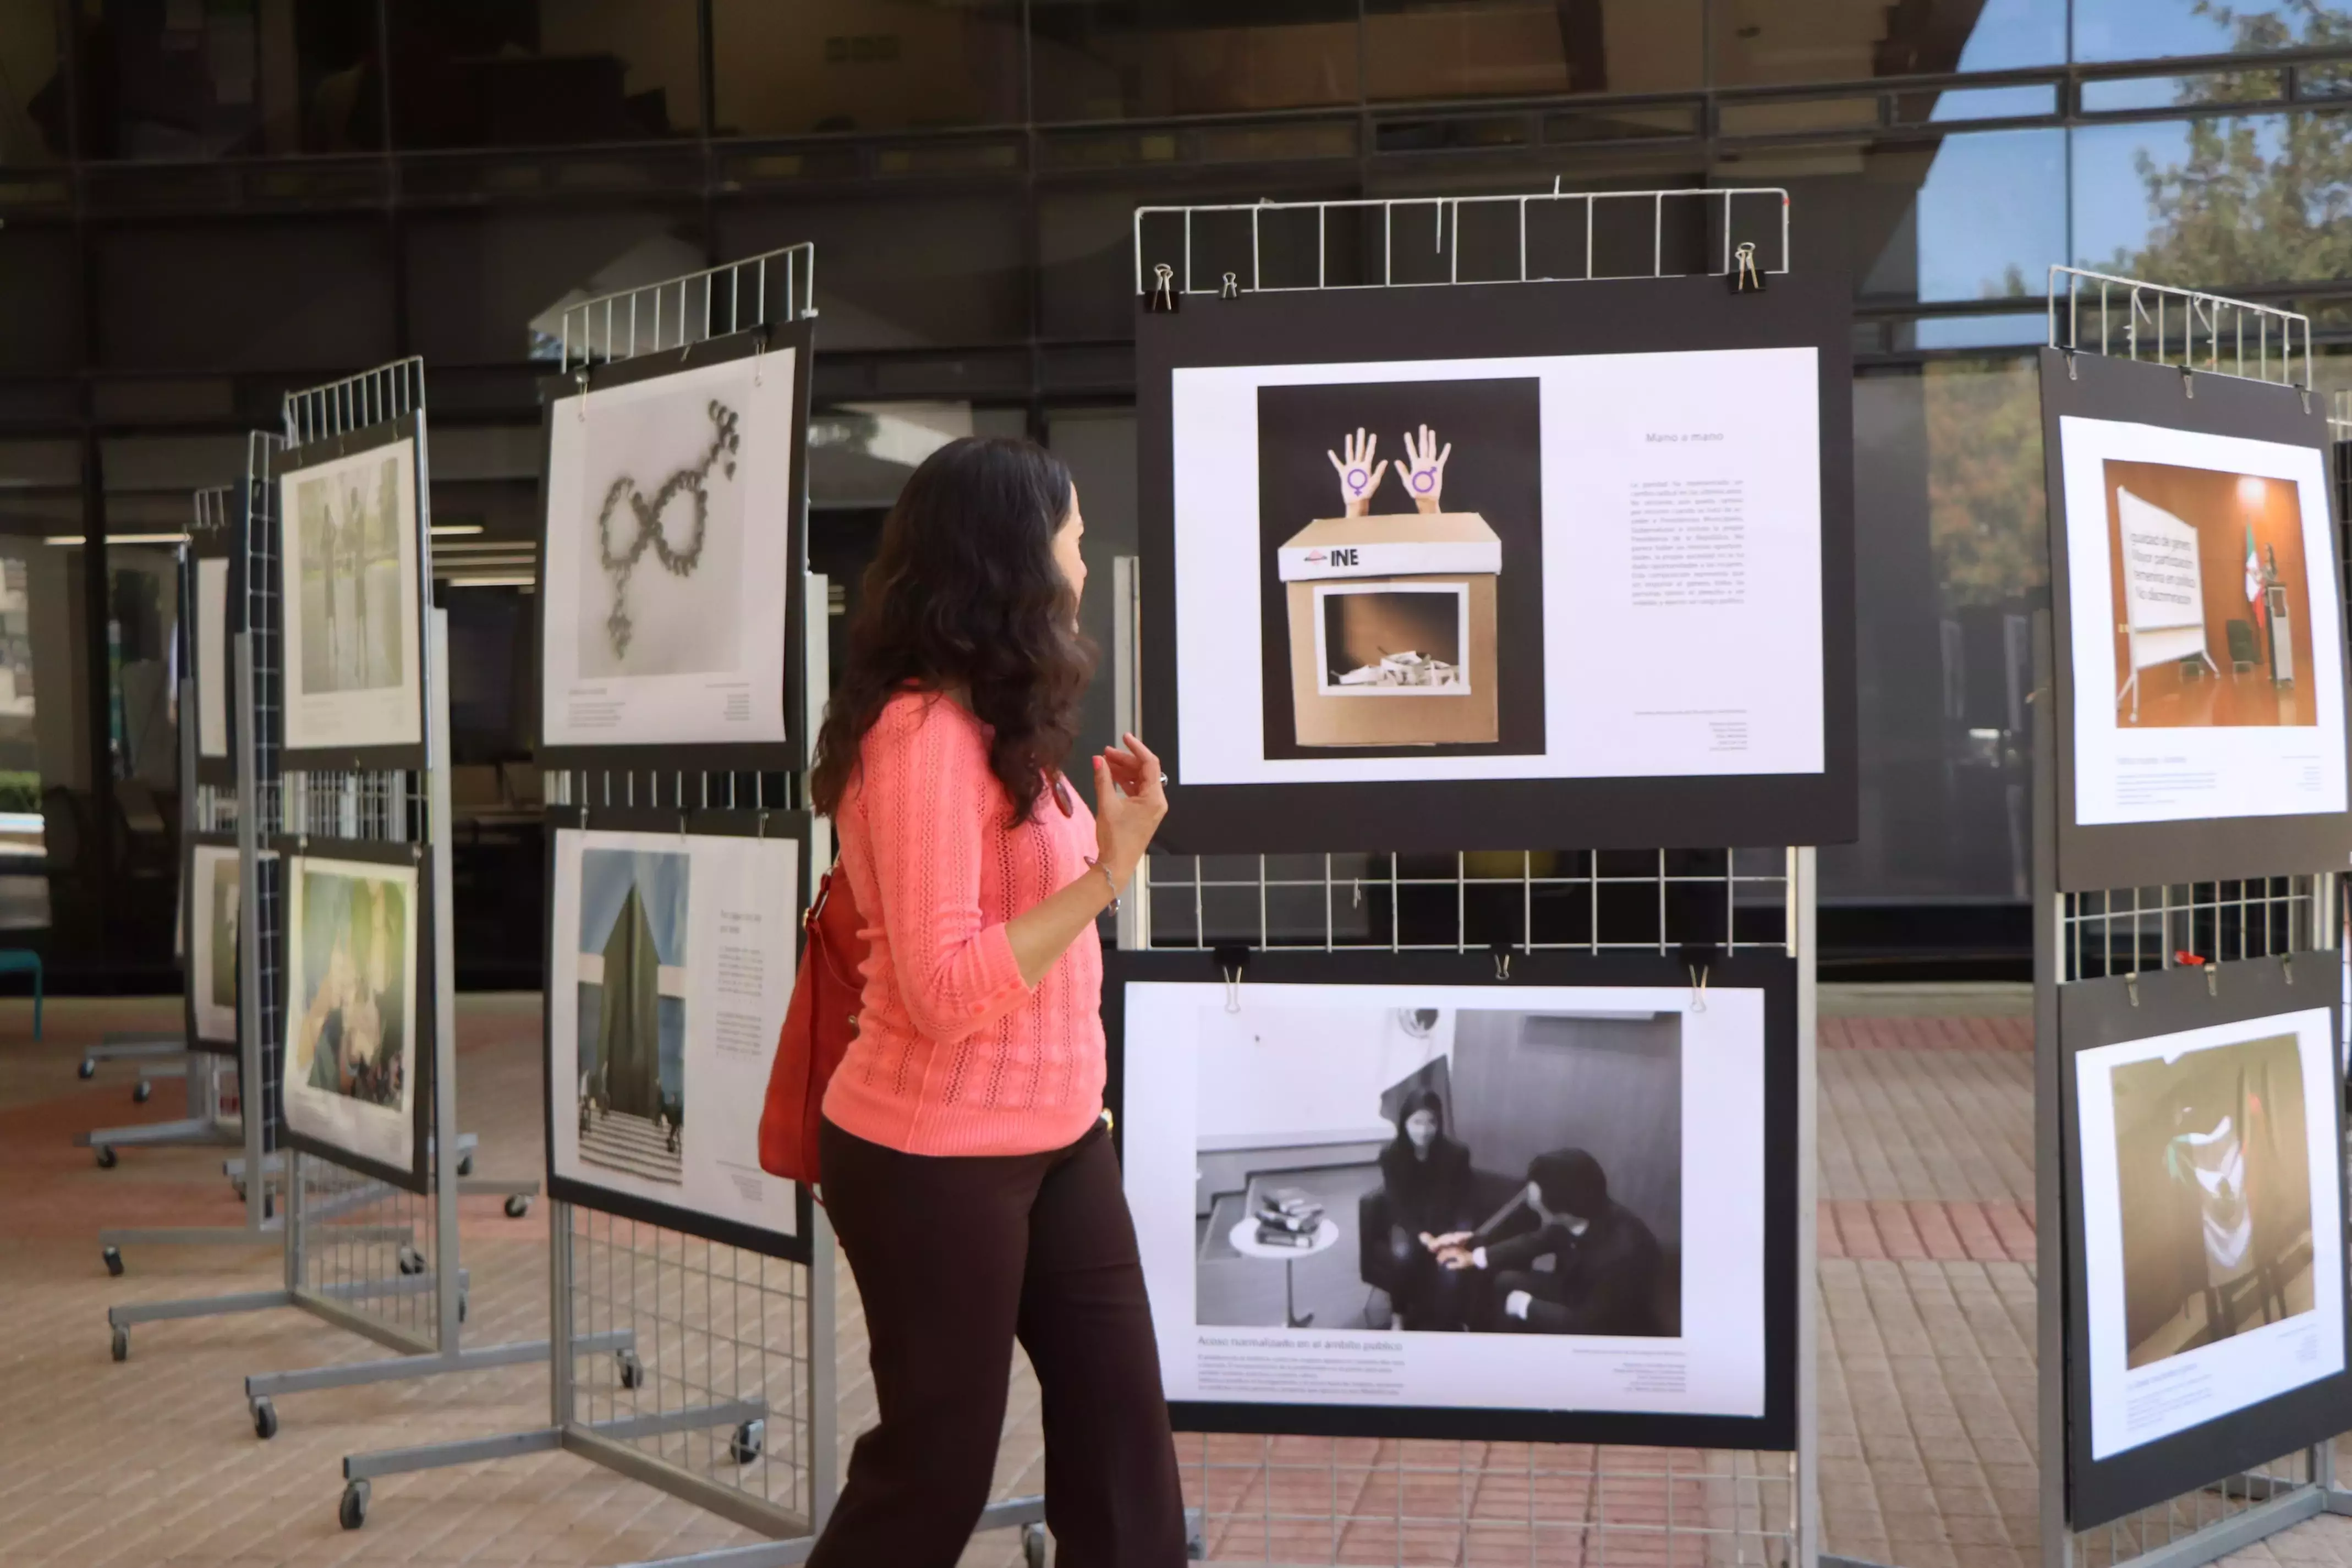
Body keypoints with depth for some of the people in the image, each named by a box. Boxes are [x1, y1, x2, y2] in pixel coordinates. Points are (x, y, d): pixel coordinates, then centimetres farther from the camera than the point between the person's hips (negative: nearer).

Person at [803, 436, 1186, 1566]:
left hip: (1056, 1141, 9)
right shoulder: (923, 732, -20)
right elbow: (946, 991, -25)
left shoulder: (997, 724, 9)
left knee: (1123, 1438, 9)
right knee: (935, 1469, 7)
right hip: (934, 1163, -9)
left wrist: (1108, 832, 9)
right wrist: (1109, 870, -26)